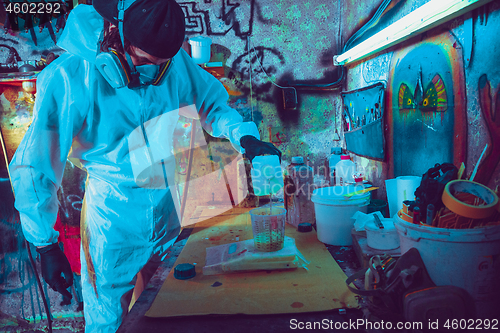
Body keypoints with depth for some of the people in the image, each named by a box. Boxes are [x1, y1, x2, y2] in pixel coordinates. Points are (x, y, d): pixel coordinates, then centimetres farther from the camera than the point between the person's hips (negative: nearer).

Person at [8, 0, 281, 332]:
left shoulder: (176, 61, -9)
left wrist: (245, 137, -13)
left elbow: (212, 102, 7)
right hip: (112, 220, -4)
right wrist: (46, 245, -9)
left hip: (168, 210, 4)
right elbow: (34, 169, -13)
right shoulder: (68, 78, -20)